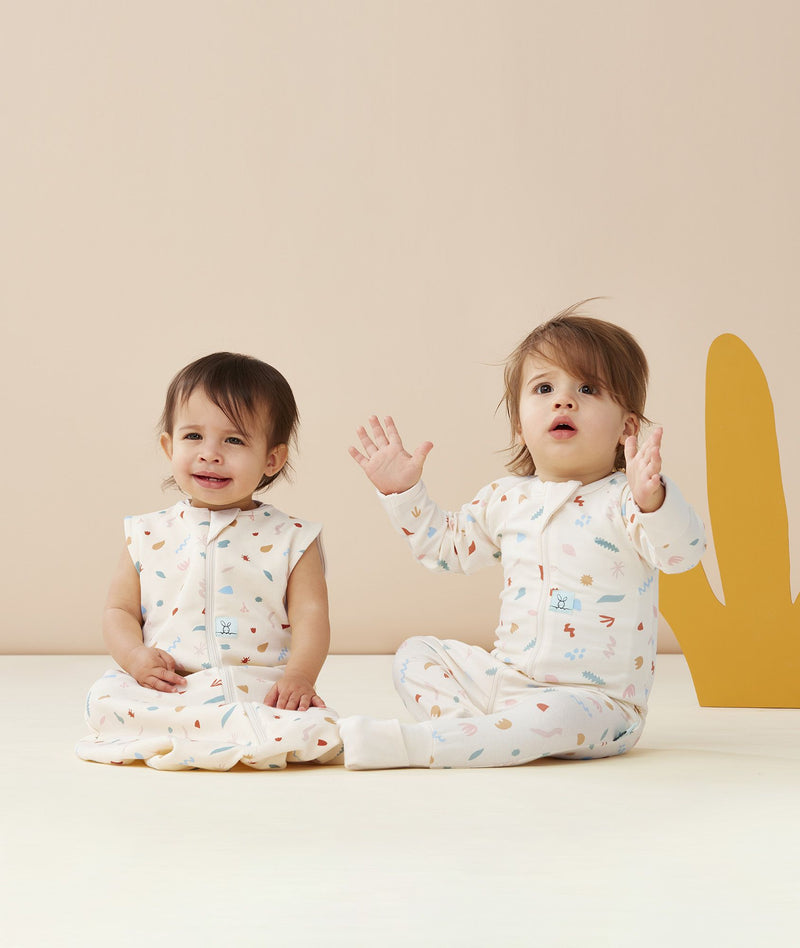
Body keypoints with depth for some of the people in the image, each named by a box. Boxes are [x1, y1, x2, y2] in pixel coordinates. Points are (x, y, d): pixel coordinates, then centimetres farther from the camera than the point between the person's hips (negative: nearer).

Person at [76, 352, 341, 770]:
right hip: (167, 690, 2)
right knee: (103, 699, -27)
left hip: (261, 694, -1)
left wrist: (299, 674, -20)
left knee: (318, 731, -29)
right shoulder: (148, 535, 9)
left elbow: (310, 615, -2)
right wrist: (134, 656, -10)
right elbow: (120, 610, 12)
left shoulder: (290, 539, 4)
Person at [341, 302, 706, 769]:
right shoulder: (508, 499, 8)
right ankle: (477, 734, -20)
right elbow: (446, 546, 24)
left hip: (592, 699, -6)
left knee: (551, 716, -36)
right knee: (415, 655, 3)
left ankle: (402, 745, -31)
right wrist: (403, 490, 15)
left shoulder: (622, 500, -12)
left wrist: (651, 498, -50)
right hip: (507, 677, 7)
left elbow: (683, 551, -31)